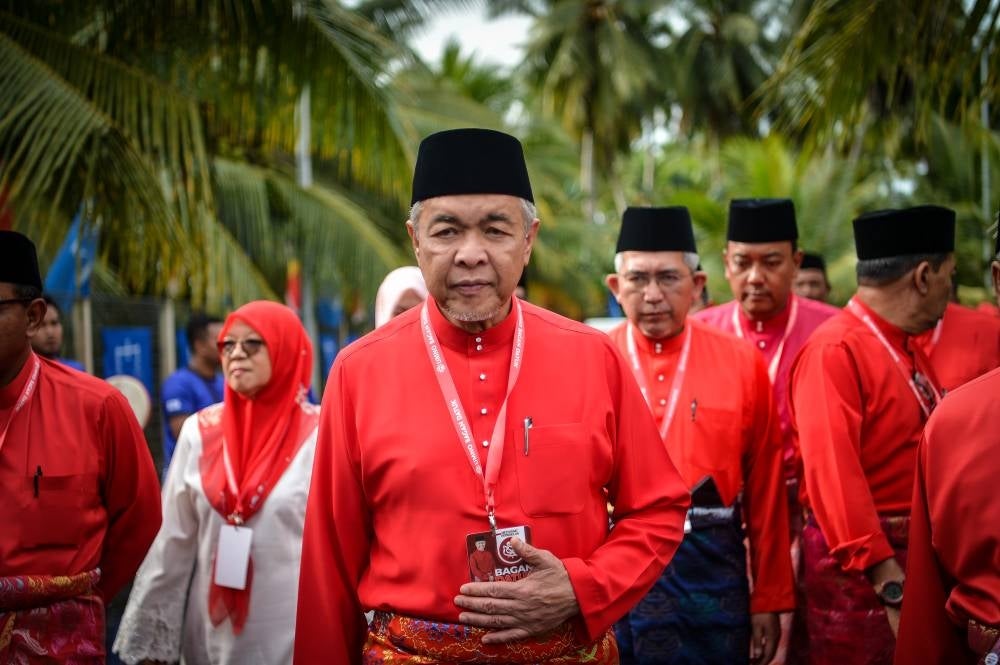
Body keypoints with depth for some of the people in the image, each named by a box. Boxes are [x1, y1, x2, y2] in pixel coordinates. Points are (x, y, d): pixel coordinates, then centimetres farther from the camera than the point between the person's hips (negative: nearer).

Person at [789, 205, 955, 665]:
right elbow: (834, 475, -23)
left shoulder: (910, 349, 13)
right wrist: (890, 584, -25)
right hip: (862, 570, -9)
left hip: (921, 555, 9)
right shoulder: (834, 351, -16)